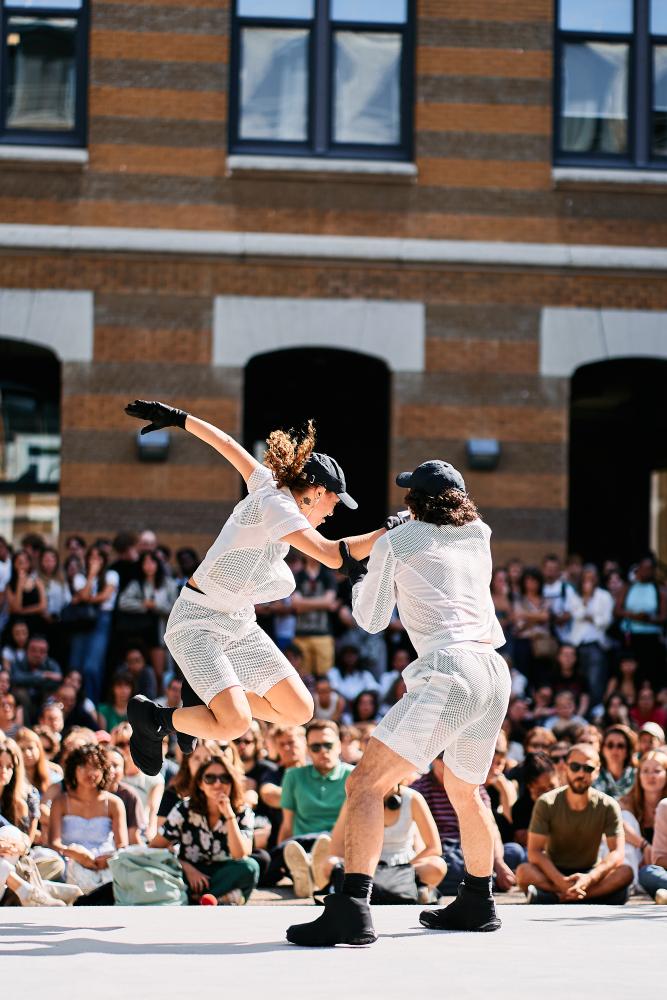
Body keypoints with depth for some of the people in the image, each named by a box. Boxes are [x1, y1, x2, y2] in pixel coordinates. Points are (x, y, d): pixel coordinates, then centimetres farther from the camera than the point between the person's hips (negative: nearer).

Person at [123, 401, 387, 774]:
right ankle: (153, 718, 1)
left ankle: (209, 700, 22)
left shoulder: (269, 485, 2)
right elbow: (334, 555, -35)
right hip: (197, 623, -10)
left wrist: (178, 417, 26)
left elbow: (227, 444, 14)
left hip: (239, 624, 10)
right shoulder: (275, 505, -23)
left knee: (299, 710, 2)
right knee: (236, 723, -26)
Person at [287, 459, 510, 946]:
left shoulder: (395, 542, 6)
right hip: (496, 671, 7)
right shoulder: (479, 538, 20)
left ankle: (352, 909, -29)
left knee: (365, 784, -13)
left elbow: (372, 620, 16)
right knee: (465, 792, 29)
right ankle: (478, 903, 43)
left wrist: (356, 576, 36)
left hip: (450, 673, -7)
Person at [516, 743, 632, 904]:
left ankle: (552, 898, -34)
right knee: (524, 871, -32)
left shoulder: (608, 806, -7)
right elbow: (535, 852, -14)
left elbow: (617, 853, -13)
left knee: (625, 872, -30)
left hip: (590, 874, 1)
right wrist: (561, 881, -30)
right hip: (554, 874, -1)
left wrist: (589, 879, -30)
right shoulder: (546, 803, -9)